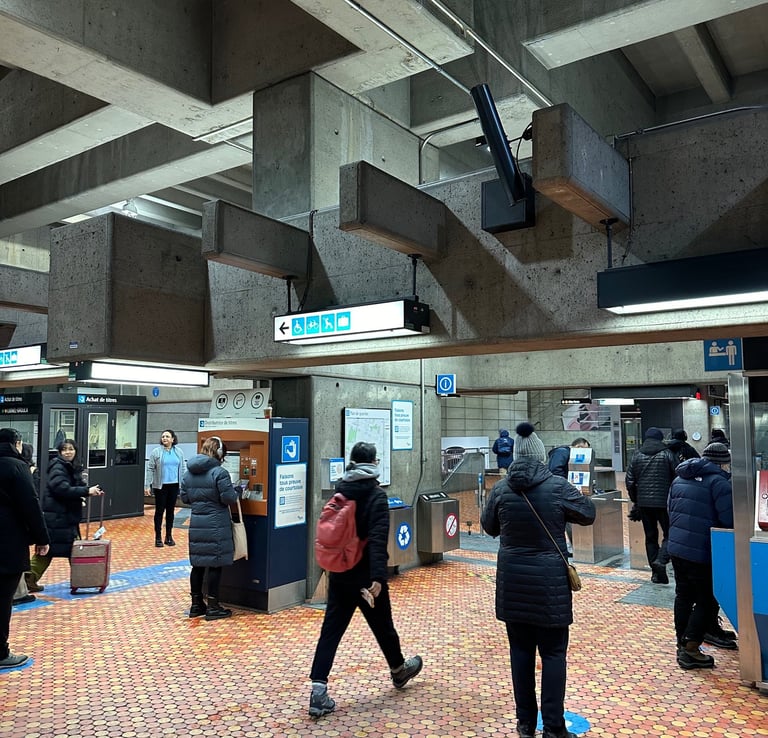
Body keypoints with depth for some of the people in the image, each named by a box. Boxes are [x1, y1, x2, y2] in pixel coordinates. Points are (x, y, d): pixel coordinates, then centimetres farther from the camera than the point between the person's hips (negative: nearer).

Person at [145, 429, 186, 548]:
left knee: (170, 511, 11)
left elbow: (182, 469, 9)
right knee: (159, 511, 3)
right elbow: (150, 469, -4)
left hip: (174, 486, 3)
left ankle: (169, 536, 21)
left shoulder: (179, 452, 5)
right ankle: (158, 537, 11)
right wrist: (147, 485, -9)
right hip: (160, 486, -3)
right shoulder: (156, 452, -3)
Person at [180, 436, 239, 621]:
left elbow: (184, 497, 12)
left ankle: (196, 605, 22)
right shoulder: (219, 472, -15)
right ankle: (213, 607, 8)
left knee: (197, 564, 13)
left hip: (196, 524, 7)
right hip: (216, 525, -6)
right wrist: (236, 493, 3)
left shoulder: (188, 472, 7)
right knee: (215, 564, 2)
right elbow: (229, 498, -16)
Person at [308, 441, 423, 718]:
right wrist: (378, 576, -30)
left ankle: (318, 690, -2)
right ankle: (399, 670, 40)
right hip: (365, 574, -4)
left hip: (339, 573, 5)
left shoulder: (339, 491, 3)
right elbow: (378, 539, -25)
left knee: (331, 630, 5)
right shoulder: (376, 495, -15)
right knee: (382, 625, 16)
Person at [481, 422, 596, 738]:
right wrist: (579, 497, 25)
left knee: (520, 650, 13)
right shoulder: (558, 486, -11)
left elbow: (488, 526, 10)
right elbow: (588, 515, 5)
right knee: (553, 652, 8)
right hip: (549, 580, -2)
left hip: (512, 580, 3)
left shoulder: (500, 489, -4)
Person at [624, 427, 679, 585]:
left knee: (650, 536, 11)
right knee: (669, 533, 6)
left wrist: (635, 500, 16)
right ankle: (661, 560, -16)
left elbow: (629, 481, 5)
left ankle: (656, 571, 13)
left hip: (643, 502, 3)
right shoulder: (667, 454, -3)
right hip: (664, 502, -3)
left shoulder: (637, 456, 5)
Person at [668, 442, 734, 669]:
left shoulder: (679, 479, 13)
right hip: (701, 553, -8)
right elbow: (729, 520, -15)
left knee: (683, 596, 17)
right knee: (707, 601, 4)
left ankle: (682, 646, 26)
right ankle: (691, 650, 4)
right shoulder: (719, 482, -12)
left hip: (676, 547, 8)